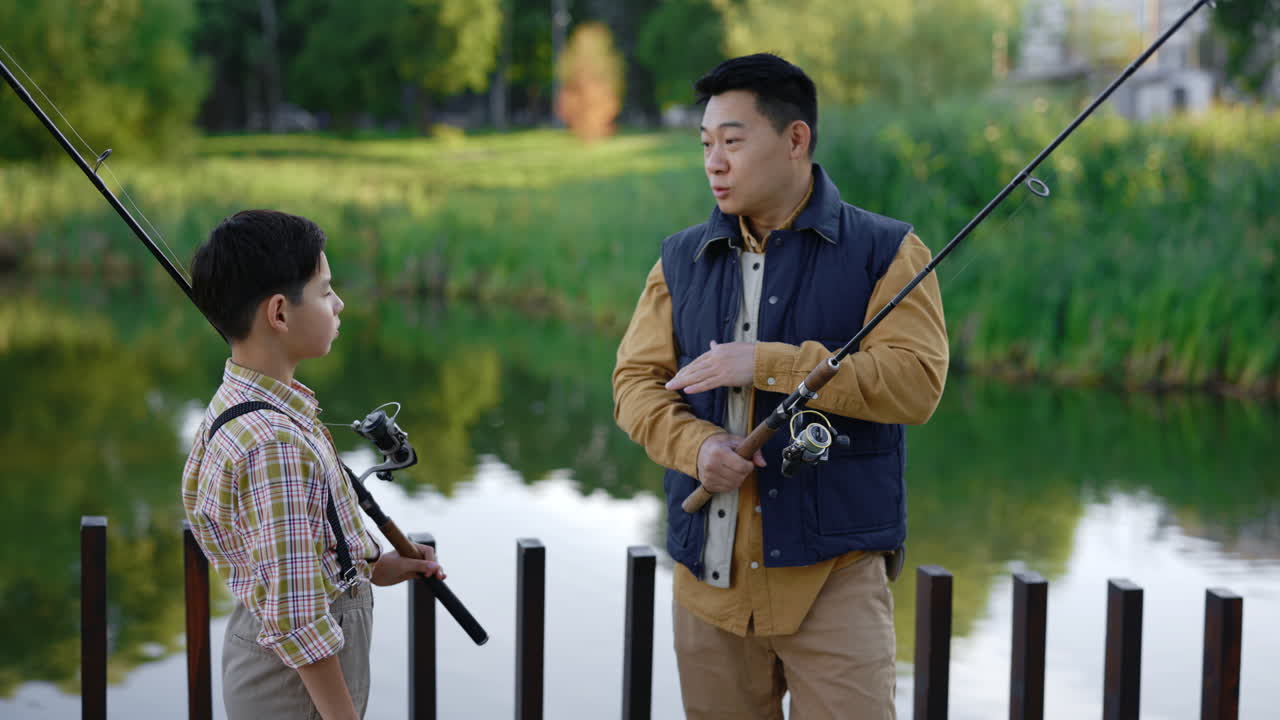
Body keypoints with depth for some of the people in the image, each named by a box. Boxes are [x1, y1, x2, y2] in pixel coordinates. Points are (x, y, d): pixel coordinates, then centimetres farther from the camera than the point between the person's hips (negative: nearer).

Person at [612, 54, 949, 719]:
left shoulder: (883, 252, -1)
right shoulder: (682, 259, 11)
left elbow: (917, 381, -14)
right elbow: (635, 380, 7)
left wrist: (766, 363, -18)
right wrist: (694, 445, -14)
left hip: (831, 572, -4)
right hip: (708, 576, 4)